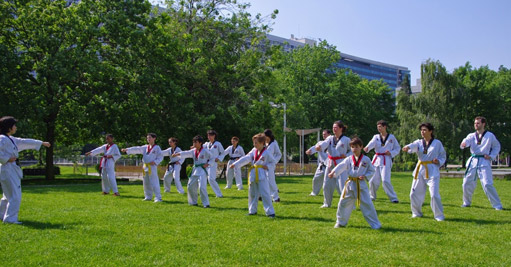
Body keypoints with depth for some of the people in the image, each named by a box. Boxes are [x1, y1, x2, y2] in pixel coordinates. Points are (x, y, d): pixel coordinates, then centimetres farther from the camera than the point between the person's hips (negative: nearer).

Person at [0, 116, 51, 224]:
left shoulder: (10, 139, 17)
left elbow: (24, 142, 24)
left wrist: (41, 143, 28)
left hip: (12, 170, 10)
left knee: (9, 195, 20)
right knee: (15, 196, -11)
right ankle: (10, 218, -9)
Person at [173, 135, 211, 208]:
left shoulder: (205, 151, -8)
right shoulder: (193, 151, 10)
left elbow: (212, 158, -2)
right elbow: (186, 153, -3)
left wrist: (208, 164, -15)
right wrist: (178, 154, -17)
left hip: (202, 171, -7)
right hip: (195, 170, 7)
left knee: (202, 187, -18)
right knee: (190, 186, 9)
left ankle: (206, 203, -10)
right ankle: (194, 202, 25)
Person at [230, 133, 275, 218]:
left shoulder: (267, 152, -6)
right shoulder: (253, 151, 8)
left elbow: (273, 162, 5)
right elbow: (245, 158, 1)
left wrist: (268, 167, -14)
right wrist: (235, 164, -7)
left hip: (262, 175, -6)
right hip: (253, 174, 6)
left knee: (265, 193, -10)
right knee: (252, 193, 14)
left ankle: (270, 212, -5)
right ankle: (252, 211, 28)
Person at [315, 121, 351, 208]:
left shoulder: (346, 140, -3)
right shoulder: (330, 138, 8)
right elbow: (324, 143, -13)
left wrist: (346, 155, -13)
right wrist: (319, 146, -35)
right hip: (330, 164, 5)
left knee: (342, 185, -12)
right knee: (327, 185, 11)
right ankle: (327, 203, 29)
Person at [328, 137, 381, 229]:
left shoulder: (366, 159, -2)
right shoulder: (348, 159, 1)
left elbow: (372, 170, 6)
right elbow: (341, 166, -13)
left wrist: (365, 176, -13)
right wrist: (333, 172, -31)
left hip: (361, 184, -2)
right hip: (350, 184, 3)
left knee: (367, 204, -4)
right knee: (343, 203, 7)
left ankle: (375, 224, 7)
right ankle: (341, 222, 25)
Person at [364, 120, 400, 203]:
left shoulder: (391, 137, 4)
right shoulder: (376, 137, 8)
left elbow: (398, 148, 10)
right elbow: (372, 143, -14)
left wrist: (391, 153, -10)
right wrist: (367, 147, -37)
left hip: (386, 160, -3)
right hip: (377, 159, 3)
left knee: (385, 180, -16)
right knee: (373, 180, 4)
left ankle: (393, 198, -7)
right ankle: (372, 196, 28)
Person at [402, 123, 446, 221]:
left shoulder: (437, 143, 0)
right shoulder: (419, 142, 6)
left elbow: (443, 156, 8)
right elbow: (413, 146, -18)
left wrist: (438, 162, -14)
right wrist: (408, 147, -41)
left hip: (432, 170, -4)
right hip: (420, 170, 4)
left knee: (434, 194, -13)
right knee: (414, 193, 7)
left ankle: (439, 215, 3)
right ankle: (417, 213, 27)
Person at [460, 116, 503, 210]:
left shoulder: (490, 135, 0)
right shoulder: (471, 136, 7)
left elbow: (497, 147, 12)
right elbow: (466, 141, -14)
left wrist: (491, 156, -3)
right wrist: (463, 144, -38)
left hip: (484, 162, -4)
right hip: (473, 161, 4)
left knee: (487, 184, -13)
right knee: (467, 183, 6)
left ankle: (497, 205, -2)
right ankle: (467, 202, 27)